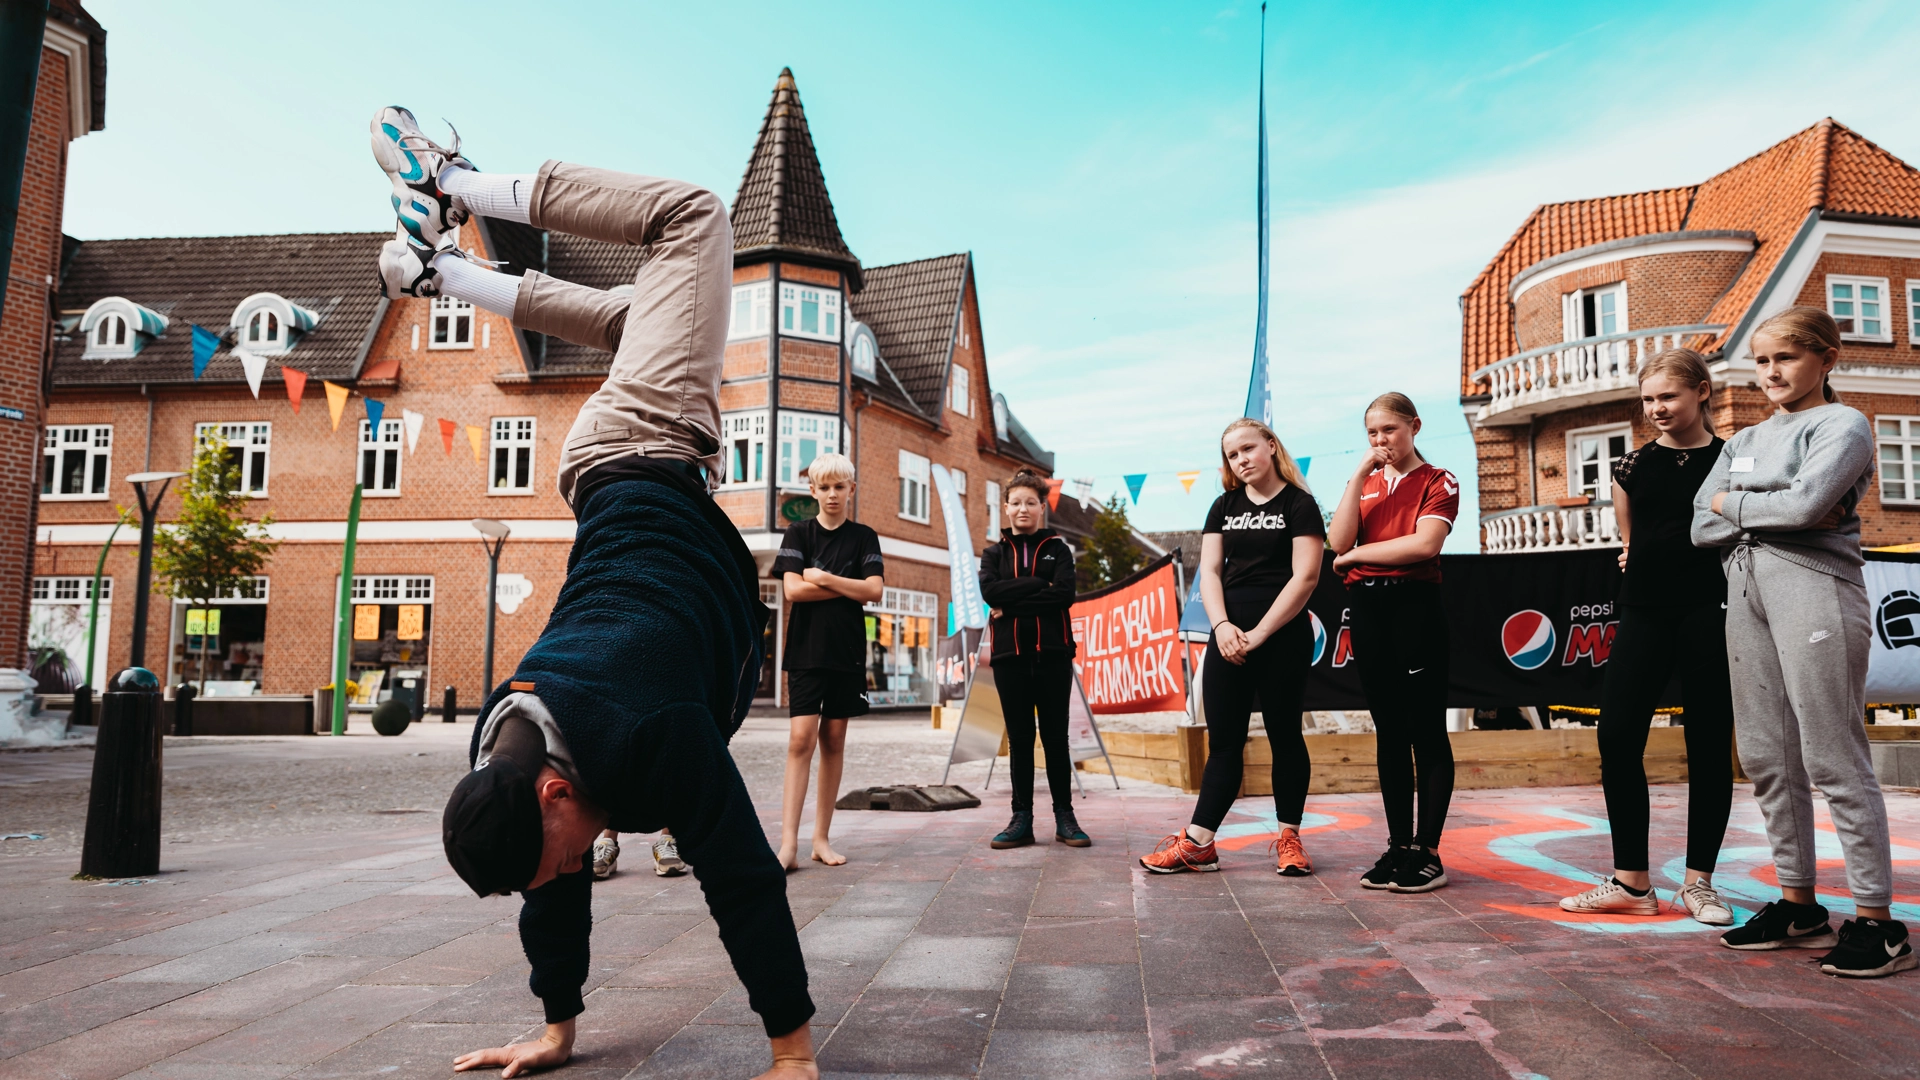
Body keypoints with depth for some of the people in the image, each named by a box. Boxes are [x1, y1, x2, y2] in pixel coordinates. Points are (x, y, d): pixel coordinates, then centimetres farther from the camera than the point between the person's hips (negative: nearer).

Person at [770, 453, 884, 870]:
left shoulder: (864, 537, 9)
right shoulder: (798, 535, 5)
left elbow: (875, 590, -4)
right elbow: (793, 589, -8)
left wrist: (823, 578, -8)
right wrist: (849, 588, -6)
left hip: (848, 651, 2)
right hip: (806, 650, -2)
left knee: (833, 741, 5)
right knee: (801, 739, -11)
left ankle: (821, 837, 12)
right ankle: (789, 841, -13)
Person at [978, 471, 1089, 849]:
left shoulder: (1057, 549, 8)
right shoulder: (994, 553, 12)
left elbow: (1065, 593, -9)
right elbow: (988, 590, -8)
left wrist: (1011, 602, -12)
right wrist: (1039, 584, -13)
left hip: (1052, 652, -1)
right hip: (1010, 654, 1)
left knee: (1056, 736, 4)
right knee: (1019, 738, 5)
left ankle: (1064, 817, 13)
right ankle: (1022, 819, 11)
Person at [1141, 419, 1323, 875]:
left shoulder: (1299, 505, -2)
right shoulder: (1225, 506, 13)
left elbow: (1305, 576, -11)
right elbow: (1209, 570, 6)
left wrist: (1258, 634, -16)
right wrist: (1222, 626, -10)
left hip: (1283, 637, -4)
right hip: (1229, 637, 4)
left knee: (1284, 735, 6)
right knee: (1224, 739, 6)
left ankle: (1289, 837, 16)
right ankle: (1197, 842, 6)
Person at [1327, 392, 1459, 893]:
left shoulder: (1438, 481, 2)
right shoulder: (1365, 483, 17)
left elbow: (1425, 543, -15)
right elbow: (1338, 542, 0)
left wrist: (1356, 554, -7)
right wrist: (1361, 474, -3)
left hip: (1415, 605, -5)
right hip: (1367, 608, 5)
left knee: (1427, 731, -2)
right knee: (1389, 732, 9)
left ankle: (1428, 853, 2)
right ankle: (1399, 847, 15)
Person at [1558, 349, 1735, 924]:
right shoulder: (1634, 465, 8)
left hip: (1709, 613, -2)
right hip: (1644, 612, 3)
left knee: (1709, 746, 4)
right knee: (1617, 737, -3)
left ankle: (1699, 881, 18)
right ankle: (1631, 882, 8)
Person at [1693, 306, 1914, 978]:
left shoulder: (1843, 424, 1)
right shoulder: (1744, 441, 20)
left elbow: (1806, 501, -17)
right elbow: (1702, 527, 9)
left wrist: (1734, 503, -1)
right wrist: (1782, 513, -4)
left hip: (1813, 588, -7)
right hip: (1745, 593, 7)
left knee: (1832, 757, -7)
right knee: (1766, 756, 6)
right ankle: (1798, 905, 15)